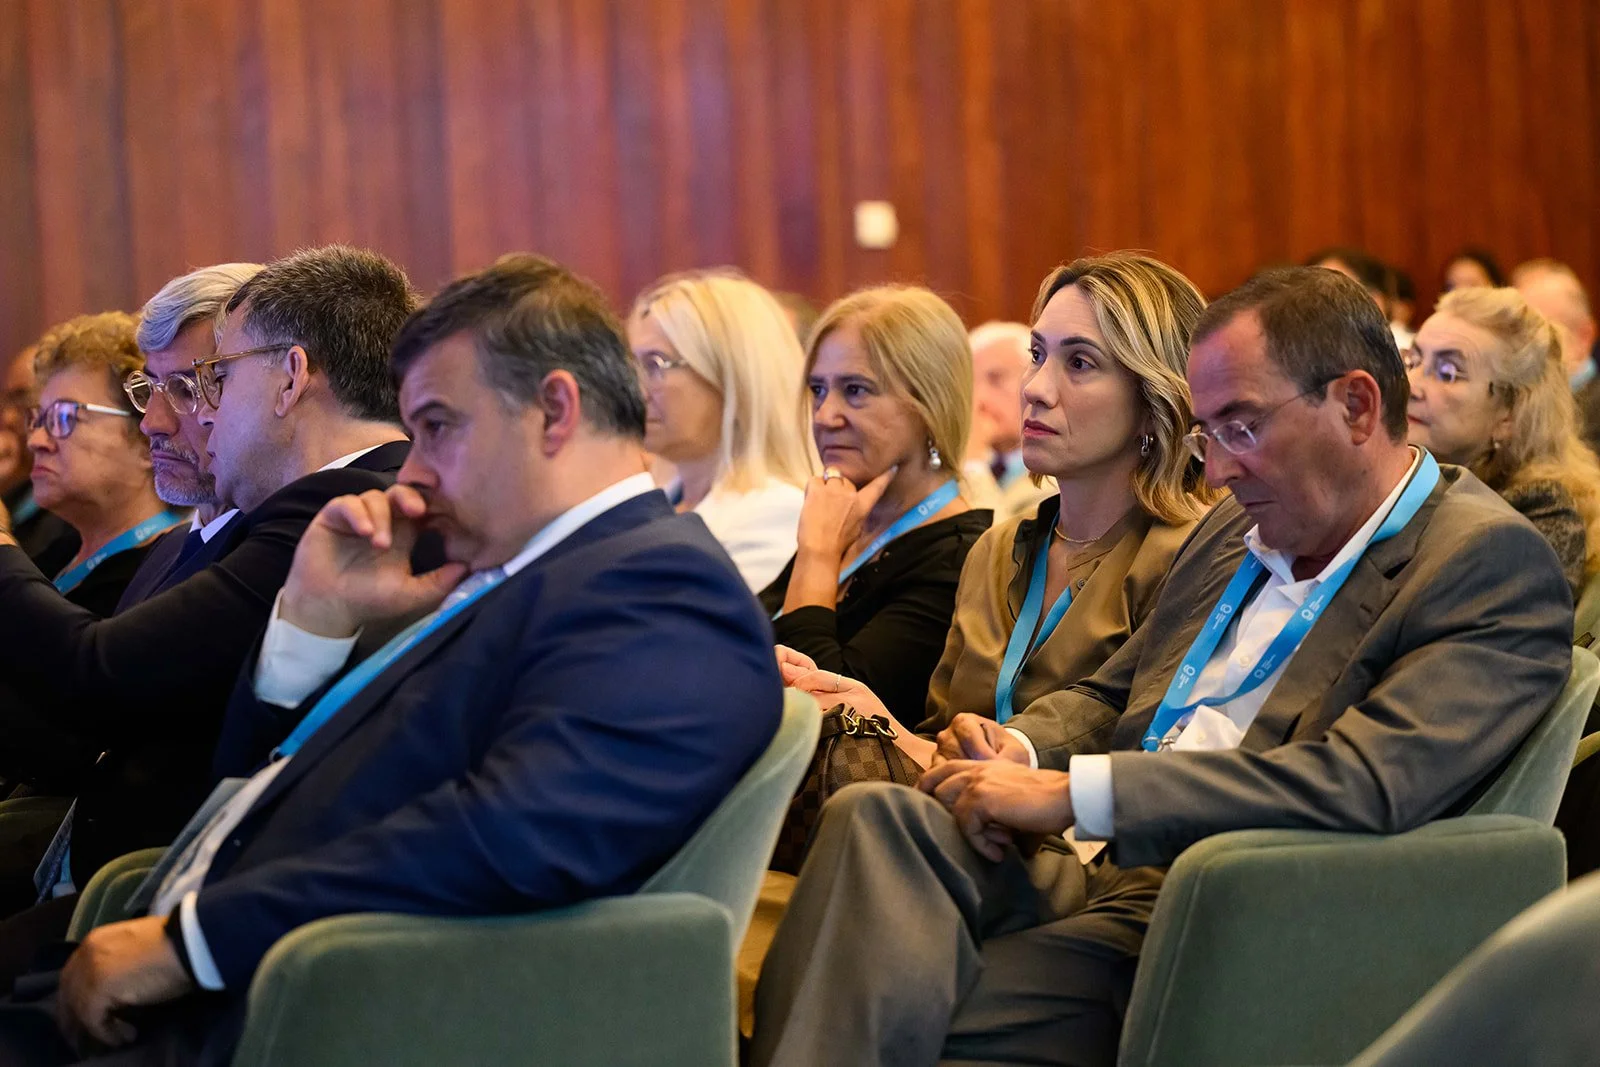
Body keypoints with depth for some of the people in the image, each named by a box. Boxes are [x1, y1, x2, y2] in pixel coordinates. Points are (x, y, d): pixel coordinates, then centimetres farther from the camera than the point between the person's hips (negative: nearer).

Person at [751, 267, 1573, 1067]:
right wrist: (1013, 750, 2)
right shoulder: (1233, 531, 20)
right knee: (878, 817, -25)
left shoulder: (1493, 564, -6)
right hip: (1083, 880, 7)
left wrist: (1069, 792, -19)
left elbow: (1367, 782, -20)